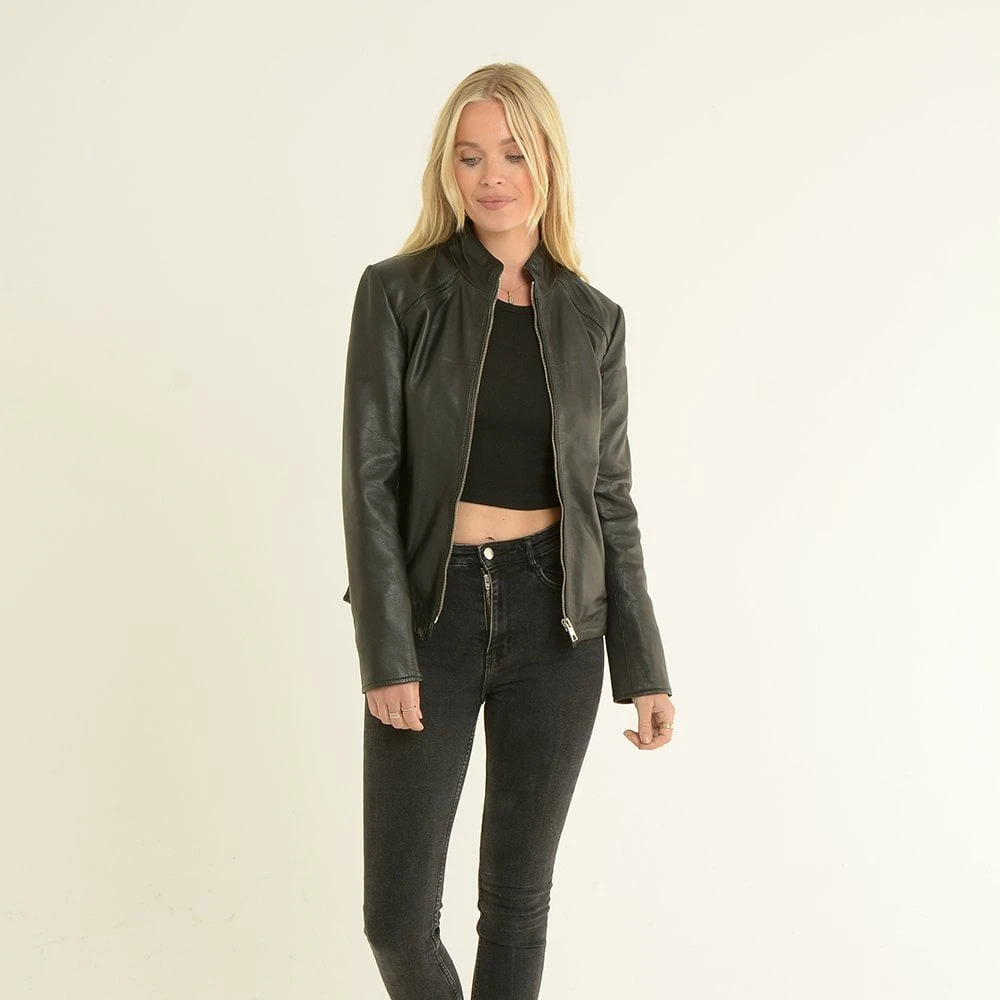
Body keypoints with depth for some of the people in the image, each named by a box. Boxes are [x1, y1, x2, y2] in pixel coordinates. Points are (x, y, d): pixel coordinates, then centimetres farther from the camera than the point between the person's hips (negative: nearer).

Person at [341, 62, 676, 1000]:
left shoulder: (592, 318, 4)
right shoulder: (398, 292, -4)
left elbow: (609, 497, 7)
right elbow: (370, 476, -8)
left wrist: (644, 667, 4)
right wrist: (385, 656, -14)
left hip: (553, 615, 2)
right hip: (432, 612, -2)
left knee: (518, 897, 11)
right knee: (398, 914, 1)